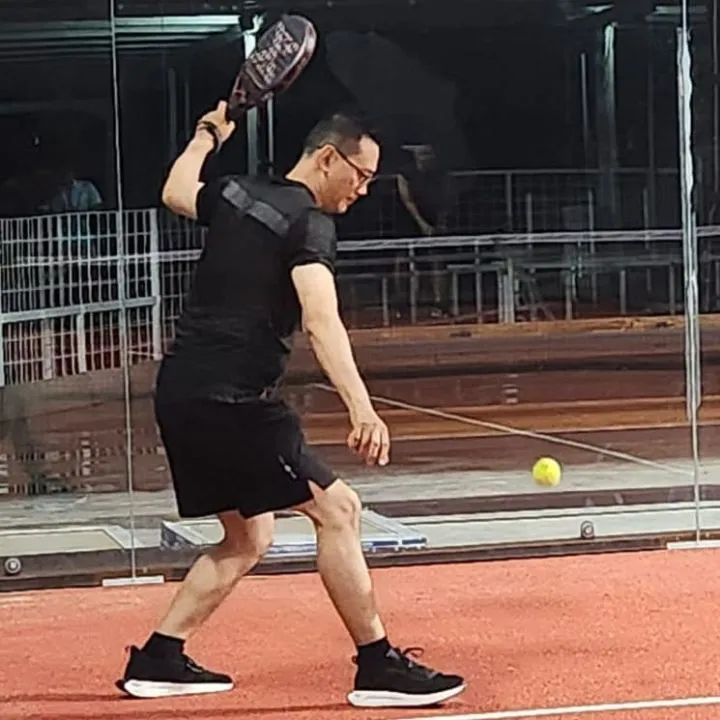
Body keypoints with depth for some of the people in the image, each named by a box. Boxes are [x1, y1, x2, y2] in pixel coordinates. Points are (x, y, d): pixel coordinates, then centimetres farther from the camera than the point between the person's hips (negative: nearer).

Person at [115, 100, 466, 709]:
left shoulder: (235, 193, 13)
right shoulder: (310, 224, -11)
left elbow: (176, 193, 36)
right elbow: (321, 320, -27)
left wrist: (209, 134, 52)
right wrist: (361, 408, -37)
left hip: (181, 393, 9)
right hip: (232, 399, -9)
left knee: (249, 538, 18)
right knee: (337, 509, -8)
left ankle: (158, 659, 19)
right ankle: (378, 666, -9)